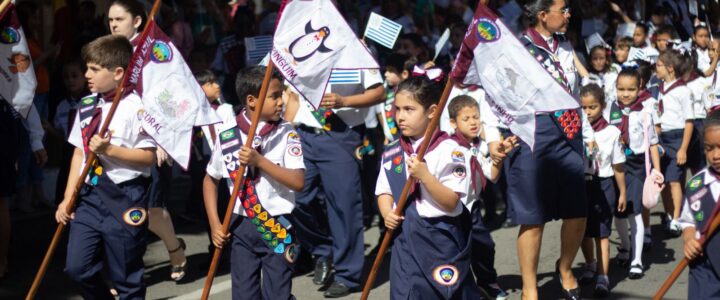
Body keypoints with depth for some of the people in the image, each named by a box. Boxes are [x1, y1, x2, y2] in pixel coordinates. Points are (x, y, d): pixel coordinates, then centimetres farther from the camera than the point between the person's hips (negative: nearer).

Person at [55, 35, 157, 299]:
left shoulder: (136, 108, -12)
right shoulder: (86, 106, 8)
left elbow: (148, 157, -14)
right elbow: (79, 152, 11)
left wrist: (109, 149, -22)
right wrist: (68, 197, 8)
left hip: (124, 198, -6)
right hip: (90, 194, 6)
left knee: (125, 276, 5)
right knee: (77, 267, 3)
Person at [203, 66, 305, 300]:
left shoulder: (286, 134, -6)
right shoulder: (227, 134, -2)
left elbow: (298, 182, -16)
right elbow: (210, 180, 9)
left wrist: (259, 160, -23)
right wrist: (215, 224, 1)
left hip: (278, 228, -1)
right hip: (242, 227, 2)